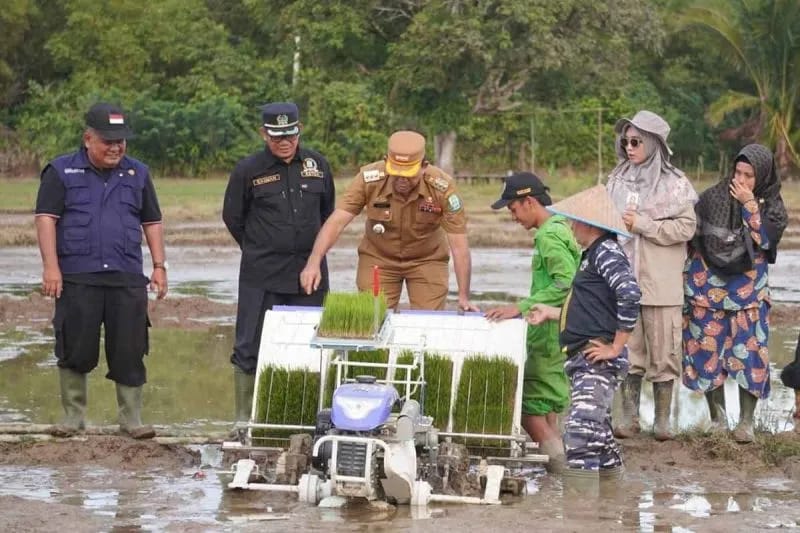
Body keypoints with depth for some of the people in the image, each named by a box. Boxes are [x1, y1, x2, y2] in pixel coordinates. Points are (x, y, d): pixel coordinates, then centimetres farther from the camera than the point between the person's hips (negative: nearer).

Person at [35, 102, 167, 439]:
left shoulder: (137, 174, 14)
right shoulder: (61, 172, 4)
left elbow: (152, 223, 18)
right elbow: (46, 218, -2)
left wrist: (159, 265, 9)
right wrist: (51, 266, -12)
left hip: (127, 279, 2)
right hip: (77, 279, -2)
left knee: (129, 353, 1)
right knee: (75, 351, 2)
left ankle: (131, 420, 9)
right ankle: (73, 417, 13)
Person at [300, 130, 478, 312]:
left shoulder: (442, 187, -26)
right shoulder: (369, 178, -25)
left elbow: (459, 245, -22)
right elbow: (336, 222, -23)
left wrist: (463, 296, -24)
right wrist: (313, 263, -35)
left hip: (426, 260, 0)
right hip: (378, 258, 0)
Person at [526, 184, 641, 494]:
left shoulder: (606, 252, -11)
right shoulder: (593, 254, 20)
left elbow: (629, 294, -26)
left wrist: (616, 347, -23)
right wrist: (551, 313, 29)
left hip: (597, 360, -11)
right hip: (584, 360, 11)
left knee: (582, 428, -19)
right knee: (596, 425, 21)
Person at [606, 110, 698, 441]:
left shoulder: (674, 183, -4)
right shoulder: (618, 180, 8)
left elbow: (686, 227, -9)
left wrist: (641, 224, -14)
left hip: (660, 282, -4)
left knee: (663, 351, 1)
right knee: (626, 350, 7)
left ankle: (662, 419, 10)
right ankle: (629, 417, 14)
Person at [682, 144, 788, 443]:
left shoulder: (772, 205, 0)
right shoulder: (713, 198, -2)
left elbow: (765, 241, -15)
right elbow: (692, 239, 3)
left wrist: (750, 206, -19)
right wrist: (688, 285, 1)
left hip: (748, 292, -1)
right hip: (708, 290, 1)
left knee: (748, 355, -6)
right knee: (709, 353, 2)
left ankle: (746, 421, 4)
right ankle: (718, 419, 14)